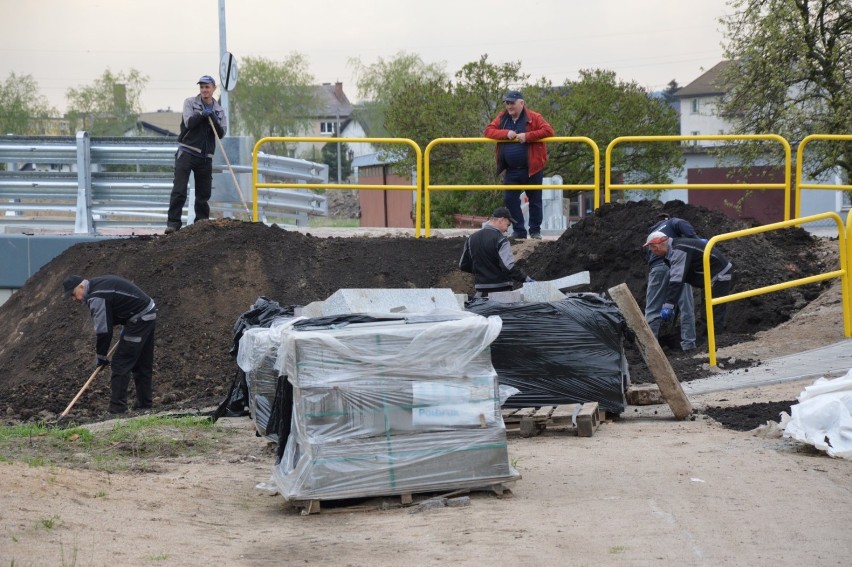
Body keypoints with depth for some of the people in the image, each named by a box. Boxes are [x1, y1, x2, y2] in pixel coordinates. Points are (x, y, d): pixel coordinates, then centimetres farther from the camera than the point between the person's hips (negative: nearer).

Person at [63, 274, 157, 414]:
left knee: (121, 363, -9)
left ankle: (117, 409, -10)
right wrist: (124, 333, 16)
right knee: (143, 364, 15)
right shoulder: (98, 284, 13)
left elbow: (103, 330, -18)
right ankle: (145, 404, 21)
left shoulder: (97, 297, -19)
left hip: (139, 319, -10)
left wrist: (101, 357, -6)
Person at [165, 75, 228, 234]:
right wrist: (202, 114, -22)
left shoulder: (219, 111, 13)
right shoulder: (190, 102, 4)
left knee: (204, 192, 7)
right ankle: (173, 223, -14)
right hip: (187, 152, -4)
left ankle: (202, 222, 19)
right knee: (179, 190, -12)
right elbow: (188, 122, -10)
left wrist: (213, 118, -13)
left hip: (205, 156, 4)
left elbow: (221, 133, 2)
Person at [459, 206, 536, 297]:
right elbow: (509, 266, -23)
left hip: (481, 292, 6)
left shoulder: (471, 238, 10)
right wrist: (526, 279, -19)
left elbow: (463, 265, 17)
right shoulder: (500, 240, -12)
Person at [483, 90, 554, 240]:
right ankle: (518, 230, 8)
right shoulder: (502, 118, 6)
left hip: (531, 169, -4)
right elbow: (488, 131, 0)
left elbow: (548, 131, -16)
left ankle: (535, 231, 17)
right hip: (511, 170, 4)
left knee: (535, 200, 5)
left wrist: (527, 136, -23)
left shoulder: (534, 118, -6)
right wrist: (506, 133, -16)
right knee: (510, 199, -1)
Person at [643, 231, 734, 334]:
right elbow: (672, 279, 15)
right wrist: (667, 304, 14)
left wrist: (668, 306, -34)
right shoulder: (674, 249, 8)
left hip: (721, 274, -11)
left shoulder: (679, 251, -25)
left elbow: (676, 280, -32)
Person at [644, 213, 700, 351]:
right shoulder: (671, 223, 20)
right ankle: (688, 343, 2)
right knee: (686, 307, 3)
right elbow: (681, 224, -5)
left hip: (657, 268, 4)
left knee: (652, 310, 7)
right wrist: (696, 240, -13)